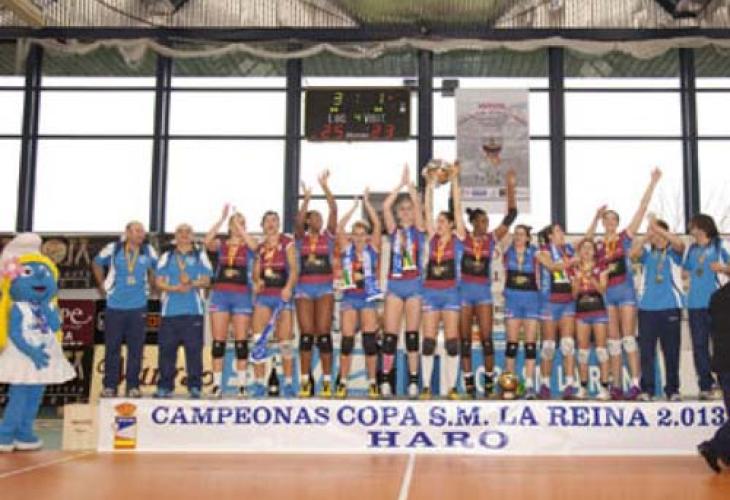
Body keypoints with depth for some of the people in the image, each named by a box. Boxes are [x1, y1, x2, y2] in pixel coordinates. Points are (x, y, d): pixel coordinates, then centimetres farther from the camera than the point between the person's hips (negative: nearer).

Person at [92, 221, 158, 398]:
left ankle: (133, 386, 11)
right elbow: (97, 263, 13)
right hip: (114, 305, -1)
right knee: (112, 346, 3)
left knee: (136, 347, 3)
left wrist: (151, 286, 12)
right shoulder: (113, 249, -2)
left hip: (138, 307, 1)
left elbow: (156, 269, 20)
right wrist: (102, 285, 11)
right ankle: (109, 385, 11)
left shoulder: (148, 252, 1)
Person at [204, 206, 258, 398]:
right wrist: (222, 219, -15)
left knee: (241, 342, -1)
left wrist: (239, 225, -13)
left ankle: (242, 385, 4)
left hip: (241, 296, -1)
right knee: (218, 341, 1)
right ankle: (217, 384, 6)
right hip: (220, 294, 1)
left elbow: (254, 245, -19)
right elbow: (207, 242, -14)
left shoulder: (248, 246, 6)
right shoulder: (220, 243, 8)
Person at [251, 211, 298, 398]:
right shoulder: (260, 247, 17)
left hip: (283, 294, -4)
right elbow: (256, 272, 18)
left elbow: (294, 268, -6)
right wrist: (257, 281, -5)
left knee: (285, 340, -3)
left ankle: (288, 383, 4)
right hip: (264, 295, 4)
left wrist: (289, 287, -22)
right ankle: (259, 382, 2)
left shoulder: (287, 242, 3)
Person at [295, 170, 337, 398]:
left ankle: (327, 382, -1)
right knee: (306, 335, -2)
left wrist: (325, 186, -7)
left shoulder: (328, 236, 8)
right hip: (304, 288, 0)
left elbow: (334, 211, -3)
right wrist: (306, 199, -21)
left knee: (324, 335, -4)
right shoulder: (300, 238, 8)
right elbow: (298, 221, -13)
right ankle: (305, 382, 1)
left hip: (325, 287, 0)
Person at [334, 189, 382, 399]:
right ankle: (342, 383, 7)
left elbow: (377, 225, -5)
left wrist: (367, 203, -3)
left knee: (370, 342, 0)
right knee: (347, 341, -1)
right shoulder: (346, 248, 6)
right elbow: (339, 228, -6)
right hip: (349, 298, 0)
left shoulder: (373, 247, 4)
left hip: (368, 298, 0)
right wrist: (354, 207, -3)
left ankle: (372, 383, 8)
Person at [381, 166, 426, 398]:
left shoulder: (418, 230, 6)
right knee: (390, 335, -2)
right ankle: (386, 380, 4)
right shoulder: (393, 230, 8)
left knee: (412, 335, 1)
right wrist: (400, 183, -6)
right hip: (395, 285, 1)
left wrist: (409, 182, -7)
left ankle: (413, 381, 5)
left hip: (414, 285, -1)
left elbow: (418, 204, -9)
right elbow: (385, 207, -6)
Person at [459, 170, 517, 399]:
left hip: (484, 291, 1)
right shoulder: (462, 238, 0)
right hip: (464, 290, -1)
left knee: (486, 338, -3)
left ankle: (489, 381, 7)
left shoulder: (492, 239, 6)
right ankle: (469, 384, 7)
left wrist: (510, 188, -3)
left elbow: (511, 215, 4)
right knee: (465, 339, 2)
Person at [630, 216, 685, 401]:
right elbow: (632, 255, -7)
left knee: (671, 351, 2)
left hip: (670, 307, -2)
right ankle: (647, 389, 5)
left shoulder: (673, 251, 5)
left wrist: (656, 226, -15)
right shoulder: (647, 252, 12)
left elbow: (680, 243, -17)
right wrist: (646, 237, -14)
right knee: (646, 350, 0)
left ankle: (672, 389, 11)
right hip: (647, 307, 2)